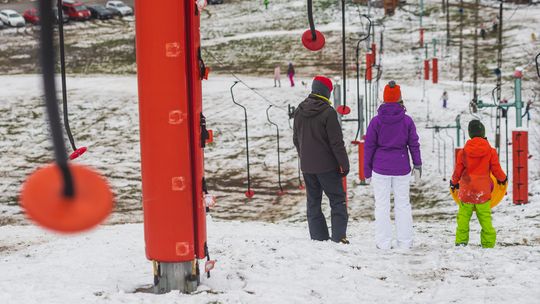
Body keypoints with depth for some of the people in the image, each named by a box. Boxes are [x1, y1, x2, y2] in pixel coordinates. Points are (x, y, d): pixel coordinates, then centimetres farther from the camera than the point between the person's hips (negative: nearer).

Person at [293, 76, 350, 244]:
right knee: (337, 199, 4)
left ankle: (318, 236, 12)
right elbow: (336, 142, -15)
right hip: (326, 166, -6)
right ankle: (338, 235, -4)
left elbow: (296, 139, 13)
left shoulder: (299, 111, 4)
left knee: (313, 200, 12)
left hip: (306, 166, 6)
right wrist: (344, 164, -7)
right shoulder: (328, 112, -16)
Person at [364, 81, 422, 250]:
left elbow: (369, 147, -1)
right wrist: (417, 164, 16)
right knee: (403, 204, 10)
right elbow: (414, 144, 4)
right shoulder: (407, 121, -4)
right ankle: (405, 242, 13)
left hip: (381, 168, -1)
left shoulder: (376, 121, -5)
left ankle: (384, 242, 5)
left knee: (382, 205, 5)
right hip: (401, 168, 1)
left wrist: (367, 171, 7)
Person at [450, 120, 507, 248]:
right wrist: (503, 179, 24)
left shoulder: (463, 152, -3)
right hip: (483, 191, -1)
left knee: (463, 217, 10)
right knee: (485, 218, 4)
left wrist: (454, 182, 25)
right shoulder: (491, 151, -5)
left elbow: (458, 170, 6)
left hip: (466, 190, 1)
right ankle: (488, 244, 5)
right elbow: (496, 169, 2)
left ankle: (461, 241, 6)